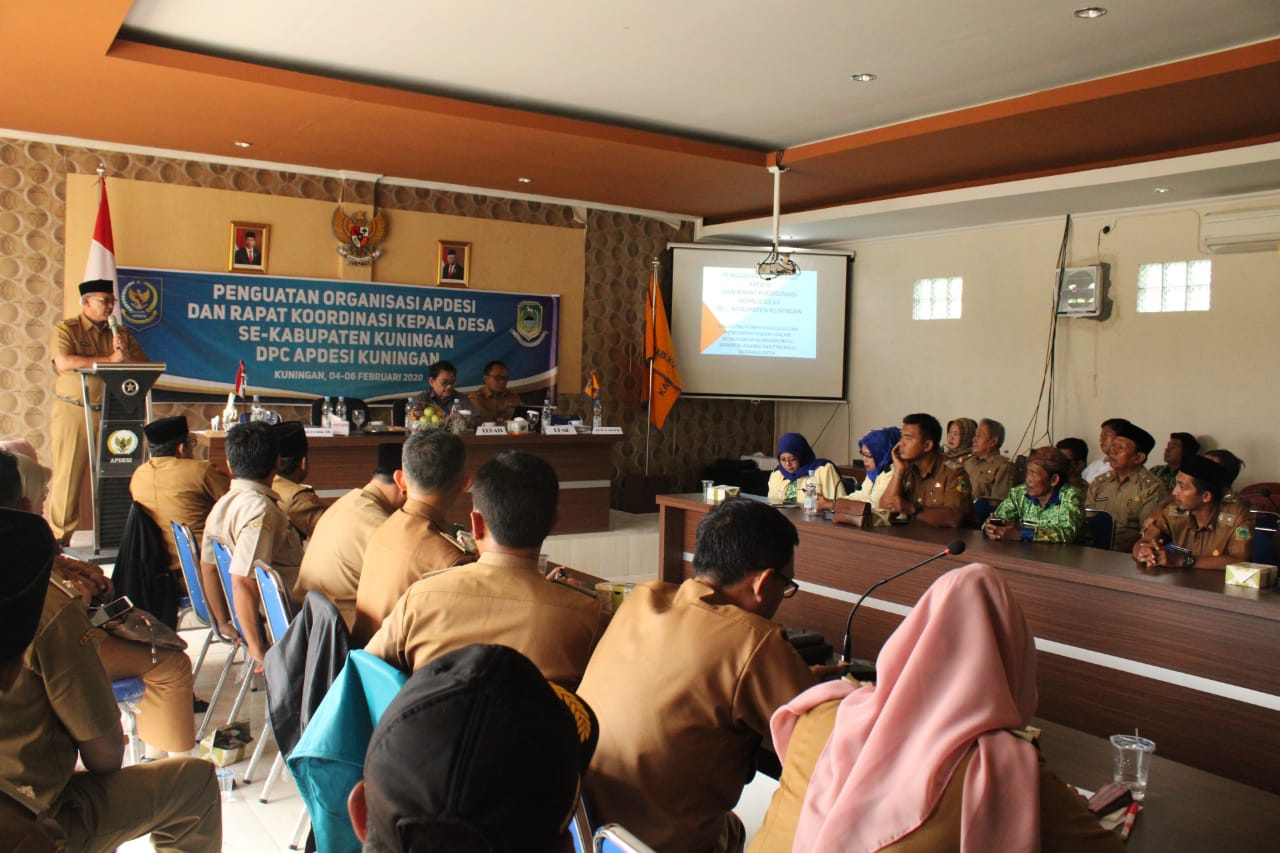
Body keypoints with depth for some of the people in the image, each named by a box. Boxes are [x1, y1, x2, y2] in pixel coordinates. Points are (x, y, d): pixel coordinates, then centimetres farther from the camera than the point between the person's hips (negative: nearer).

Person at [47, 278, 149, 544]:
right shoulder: (65, 329, 3)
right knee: (67, 475, -2)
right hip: (74, 413, -4)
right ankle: (59, 537, 6)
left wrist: (126, 355, -8)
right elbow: (64, 363, -15)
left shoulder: (120, 332, 16)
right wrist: (109, 360, -13)